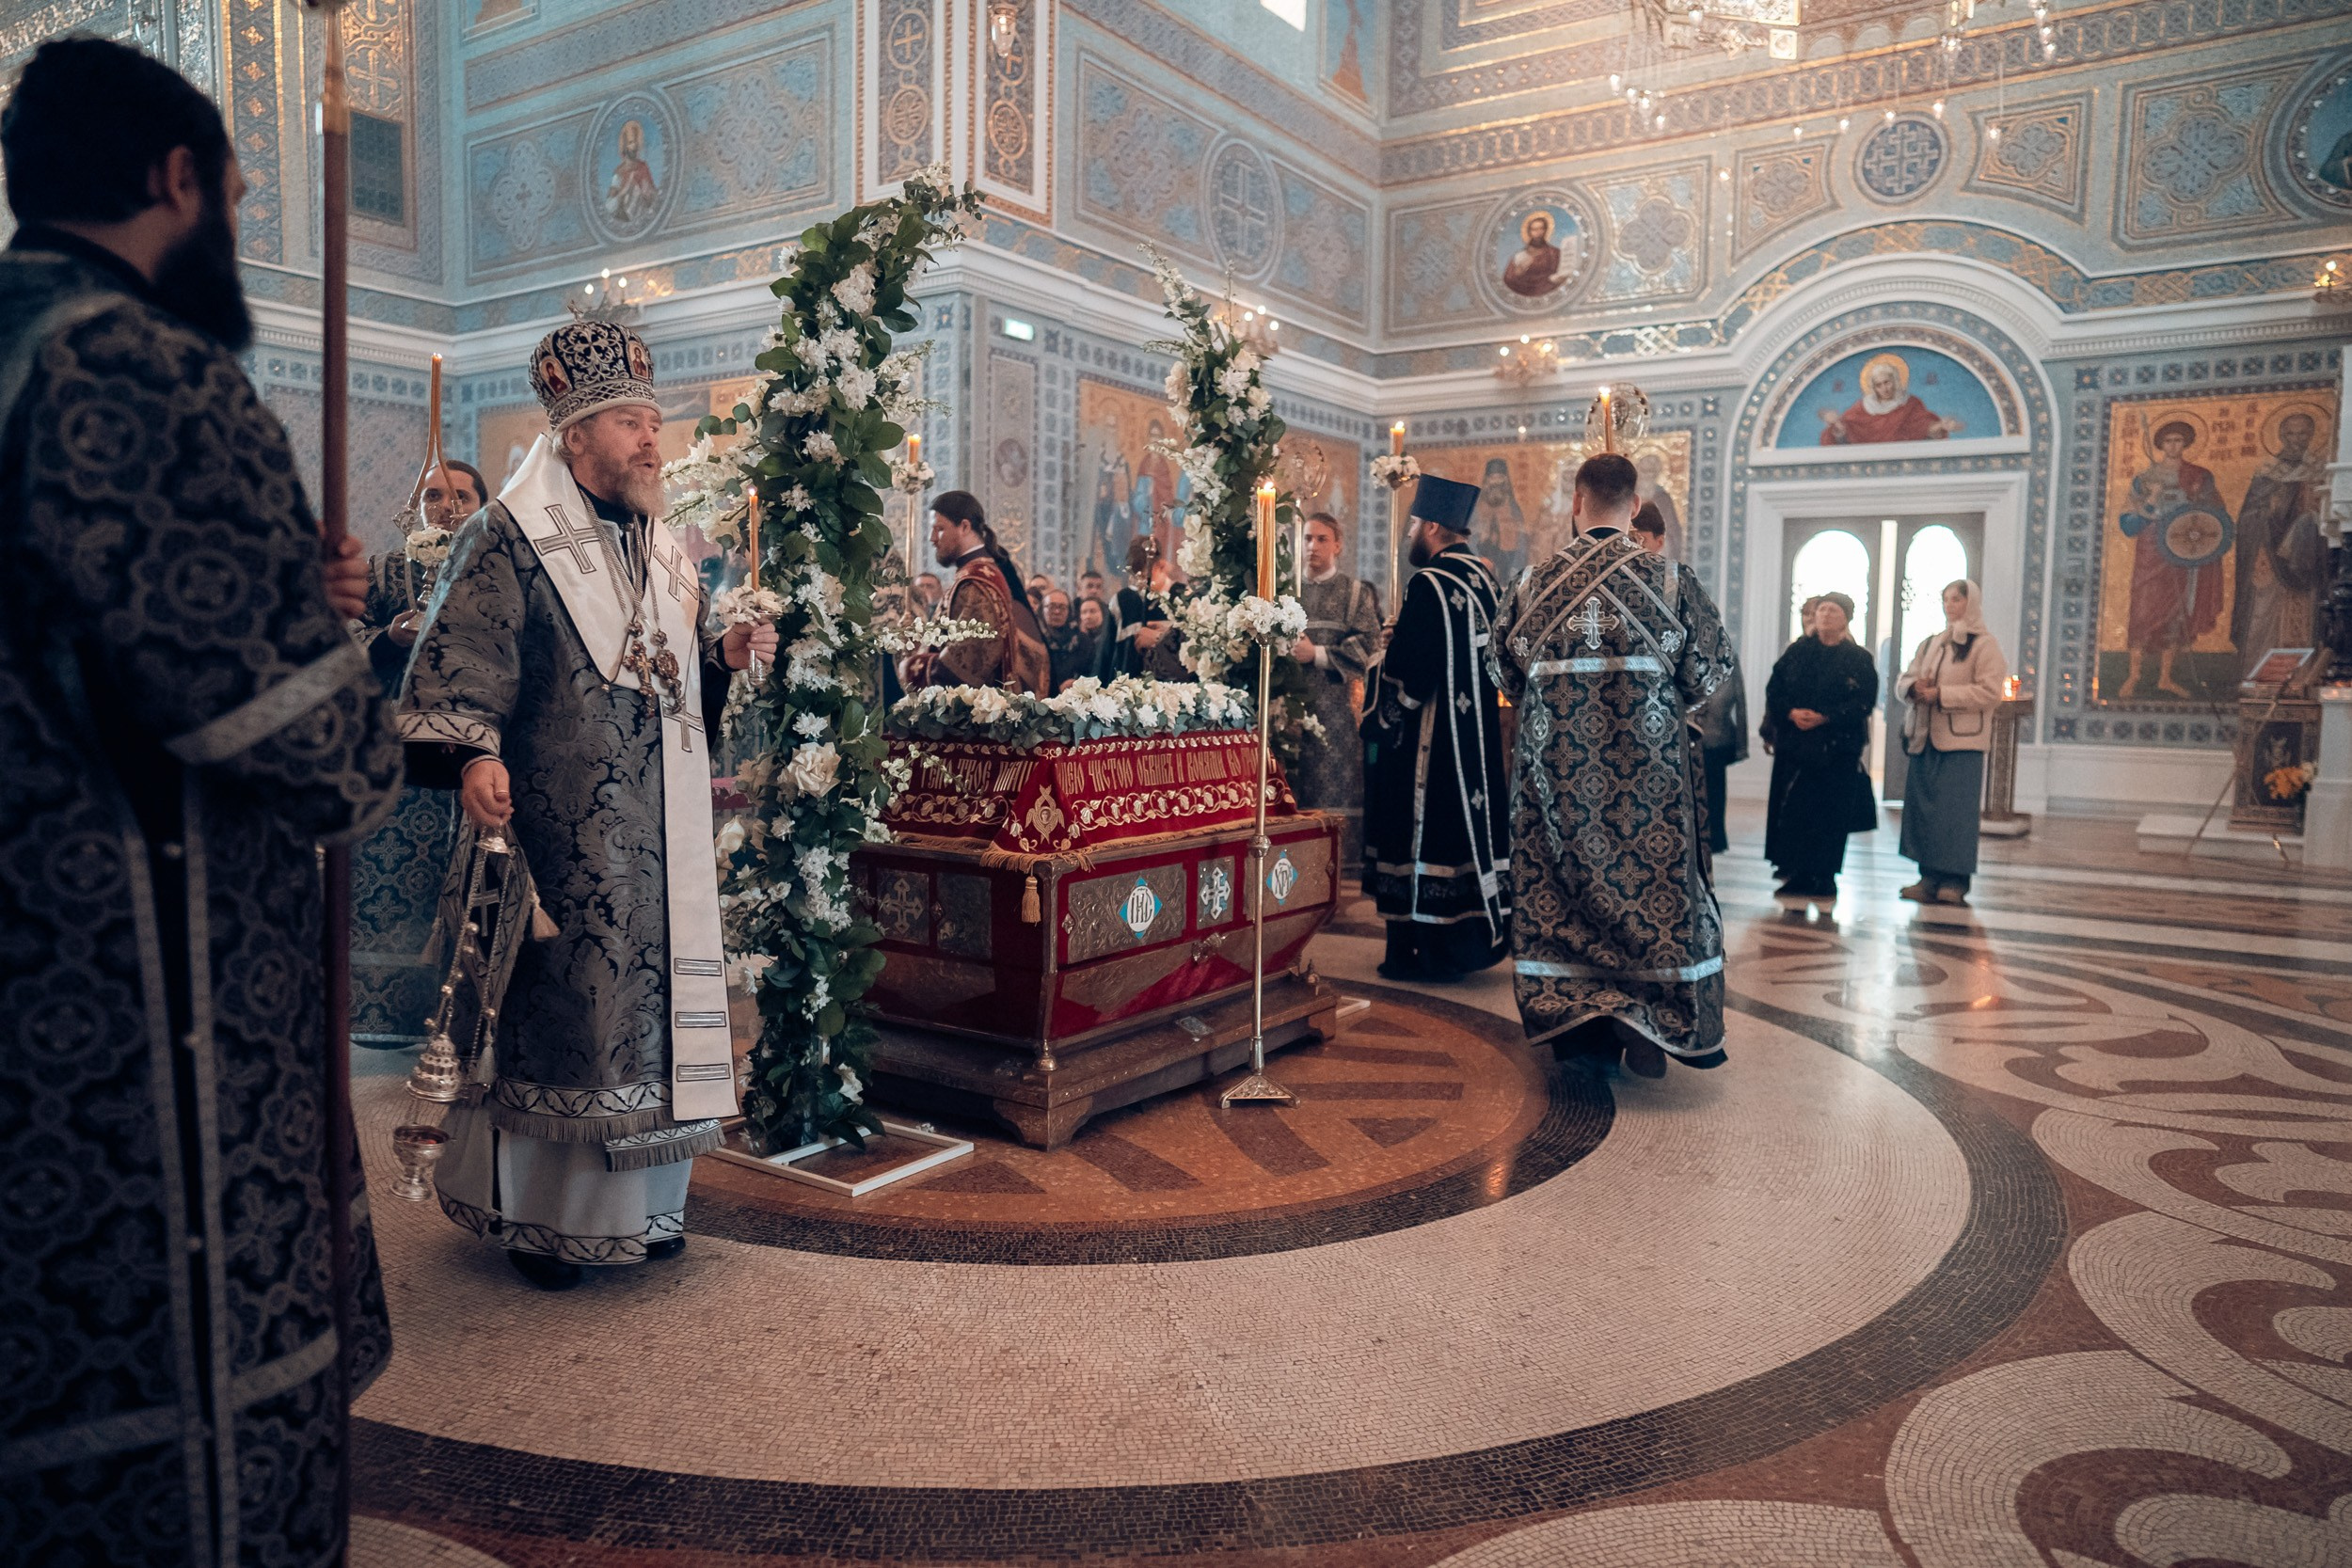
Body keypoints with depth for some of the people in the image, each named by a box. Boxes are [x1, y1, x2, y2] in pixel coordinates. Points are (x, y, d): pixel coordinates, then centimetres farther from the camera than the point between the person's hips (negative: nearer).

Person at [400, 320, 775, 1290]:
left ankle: (637, 1202, 25)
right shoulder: (510, 539, -5)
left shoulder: (665, 554, 17)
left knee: (650, 991, 11)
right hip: (560, 832, -7)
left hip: (661, 835, 7)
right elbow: (458, 661, -14)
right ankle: (536, 1215, 15)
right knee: (555, 1002, -1)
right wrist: (473, 755, -29)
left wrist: (726, 658, 4)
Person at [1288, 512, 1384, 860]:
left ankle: (1338, 854, -2)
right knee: (1299, 783, -1)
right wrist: (1286, 652, -4)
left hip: (1337, 703, -3)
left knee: (1336, 778, -7)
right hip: (1296, 703, 3)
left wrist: (1318, 655, -12)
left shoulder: (1356, 592, 6)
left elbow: (1367, 644, -4)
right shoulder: (1292, 592, 16)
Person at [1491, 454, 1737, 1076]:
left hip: (1555, 764, 1)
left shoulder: (1535, 581, -1)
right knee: (1655, 884, 8)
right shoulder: (1668, 578, -5)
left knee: (1561, 884, 10)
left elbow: (1505, 672, 9)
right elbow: (1711, 669, 0)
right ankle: (1649, 1028, 8)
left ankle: (1570, 1022, 13)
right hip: (1647, 763, -1)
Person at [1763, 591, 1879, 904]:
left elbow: (1864, 700, -7)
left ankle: (1823, 881, 4)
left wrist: (1825, 718, -19)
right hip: (1793, 744, 3)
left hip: (1837, 747, -2)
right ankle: (1795, 875, 8)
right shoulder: (1796, 652, 11)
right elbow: (1774, 690, 5)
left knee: (1830, 814, -2)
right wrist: (1792, 713, -15)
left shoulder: (1858, 658, 3)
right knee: (1790, 811, 0)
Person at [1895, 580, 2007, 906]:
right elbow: (1903, 680, 18)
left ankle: (1955, 880, -6)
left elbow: (1990, 692, -12)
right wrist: (1914, 687, -7)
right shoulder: (1930, 644, 19)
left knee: (1956, 811, -8)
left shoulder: (1983, 645, -2)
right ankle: (1930, 877, 9)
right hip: (1925, 738, 6)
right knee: (1922, 807, 4)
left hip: (1961, 742, -6)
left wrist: (1940, 694, -17)